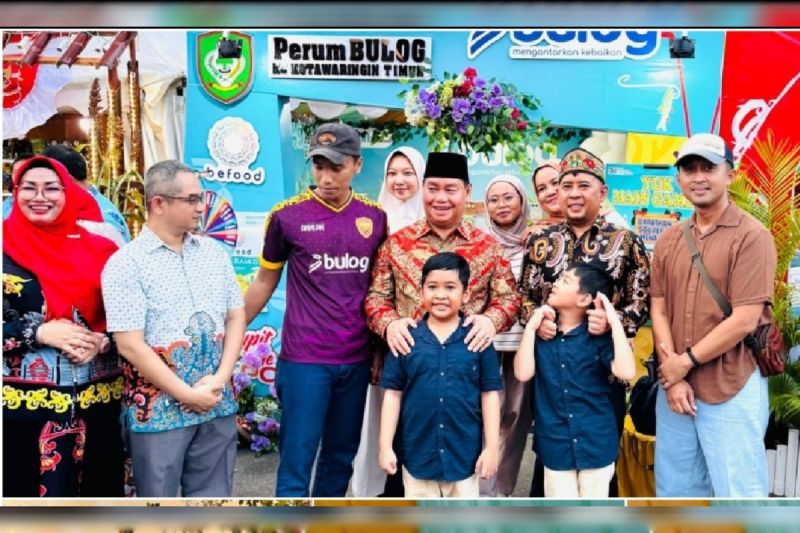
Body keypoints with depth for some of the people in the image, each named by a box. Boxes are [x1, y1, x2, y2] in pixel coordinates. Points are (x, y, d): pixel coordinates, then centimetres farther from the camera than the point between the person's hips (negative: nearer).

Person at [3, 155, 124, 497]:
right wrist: (39, 332, -16)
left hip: (96, 401, 2)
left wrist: (102, 341, -11)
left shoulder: (97, 250, 6)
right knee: (32, 490, 4)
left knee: (96, 488, 10)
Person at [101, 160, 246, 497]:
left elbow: (236, 317, 8)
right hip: (158, 409, -4)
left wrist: (220, 379, -6)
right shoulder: (126, 263, -9)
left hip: (217, 403, 5)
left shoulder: (214, 252, 8)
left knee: (212, 500, 15)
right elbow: (130, 345, -14)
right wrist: (187, 395, -13)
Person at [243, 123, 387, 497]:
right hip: (304, 359, -3)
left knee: (341, 457, 16)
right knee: (297, 462, 1)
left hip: (357, 359, 4)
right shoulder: (287, 215, -6)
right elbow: (264, 282, 5)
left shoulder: (375, 217, 2)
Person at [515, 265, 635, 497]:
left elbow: (626, 372, -24)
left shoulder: (598, 336, -8)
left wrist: (614, 321, -21)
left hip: (596, 443, -1)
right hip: (556, 444, 2)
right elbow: (523, 373, -14)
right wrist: (531, 326, -13)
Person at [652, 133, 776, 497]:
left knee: (738, 495, 4)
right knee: (675, 491, 17)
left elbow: (745, 320, -16)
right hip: (675, 386, 6)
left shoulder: (752, 236, -10)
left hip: (732, 390, -5)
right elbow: (659, 310, 5)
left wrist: (686, 361, -11)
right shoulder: (668, 240, 8)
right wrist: (672, 378, -6)